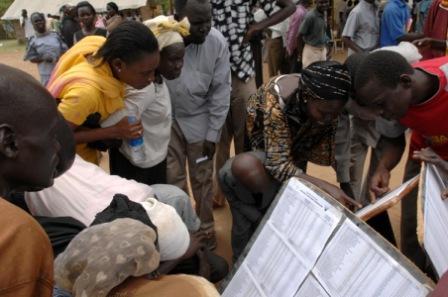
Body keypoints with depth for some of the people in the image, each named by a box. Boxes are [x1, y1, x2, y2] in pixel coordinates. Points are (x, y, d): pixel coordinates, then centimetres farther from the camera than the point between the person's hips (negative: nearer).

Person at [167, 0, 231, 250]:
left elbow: (221, 91, -9)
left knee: (202, 179, 12)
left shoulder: (217, 42, -15)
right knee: (173, 179, 8)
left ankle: (206, 227, 33)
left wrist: (213, 133, -8)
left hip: (199, 118, 1)